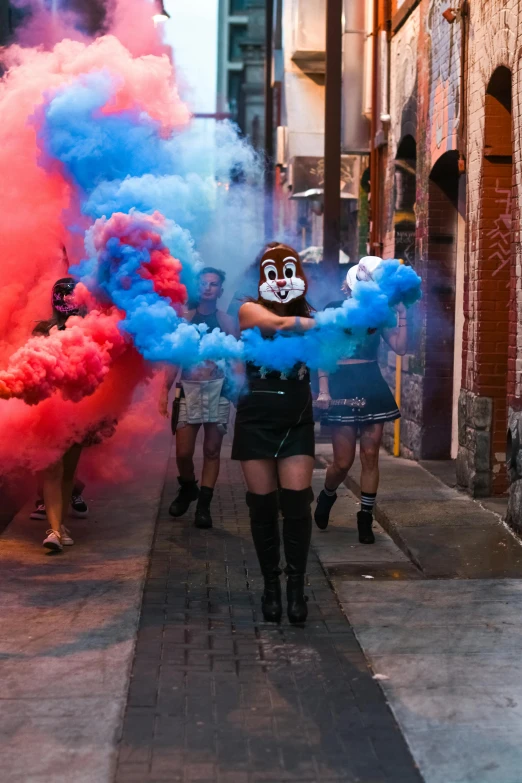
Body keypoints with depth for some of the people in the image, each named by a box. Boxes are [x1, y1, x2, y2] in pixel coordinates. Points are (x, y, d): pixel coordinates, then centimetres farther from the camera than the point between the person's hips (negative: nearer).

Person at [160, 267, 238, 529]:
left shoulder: (227, 322, 6)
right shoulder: (185, 318, 6)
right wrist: (165, 389, -3)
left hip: (217, 389, 0)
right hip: (189, 389, 0)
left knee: (212, 450, 2)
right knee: (183, 452, -2)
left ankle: (204, 504, 9)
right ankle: (187, 489, 27)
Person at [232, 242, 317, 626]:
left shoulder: (309, 316, 7)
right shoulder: (250, 310, -2)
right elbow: (279, 325, -23)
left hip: (297, 422, 2)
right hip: (257, 421, -1)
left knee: (296, 503, -6)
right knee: (263, 506, 3)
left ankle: (297, 587, 6)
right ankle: (271, 586, 16)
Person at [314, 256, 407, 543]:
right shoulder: (334, 310, -2)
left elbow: (400, 347, 1)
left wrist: (402, 315, -5)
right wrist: (323, 389, -12)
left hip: (373, 387, 3)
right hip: (342, 386, -3)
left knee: (370, 456, 1)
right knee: (343, 461, -1)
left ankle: (366, 518, 11)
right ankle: (326, 496, 30)